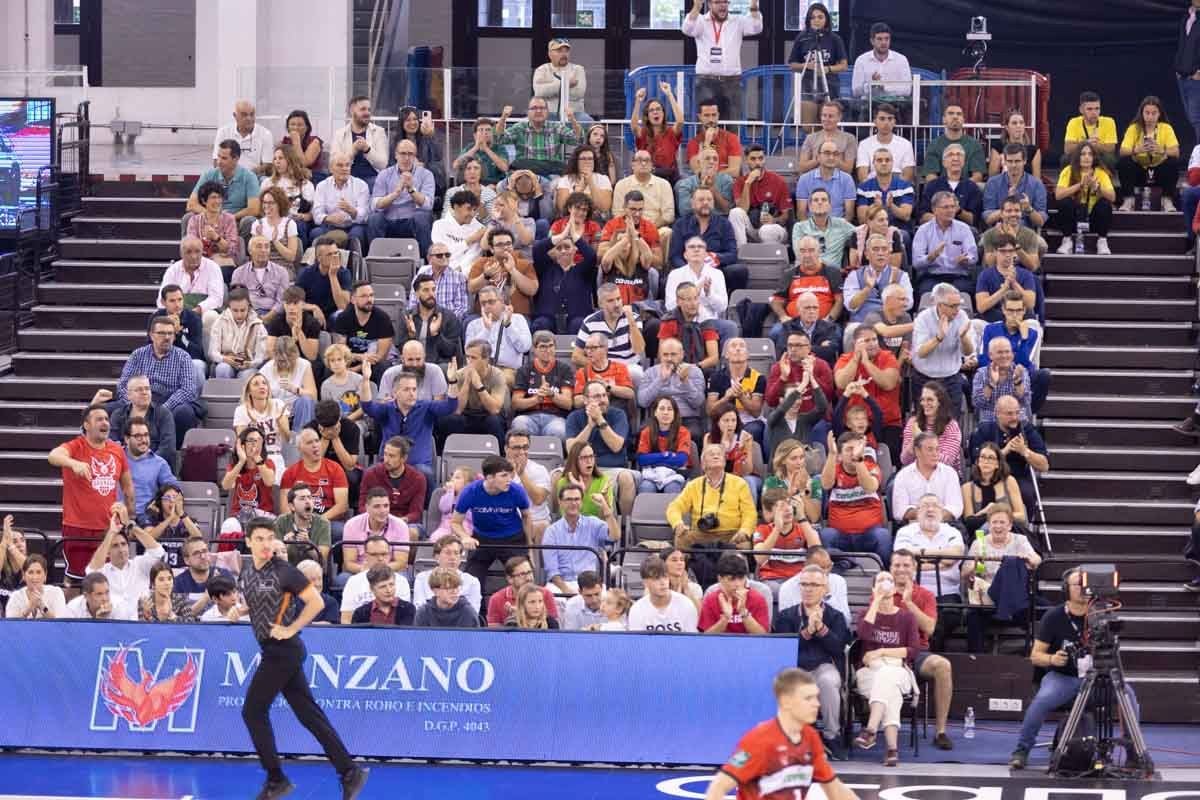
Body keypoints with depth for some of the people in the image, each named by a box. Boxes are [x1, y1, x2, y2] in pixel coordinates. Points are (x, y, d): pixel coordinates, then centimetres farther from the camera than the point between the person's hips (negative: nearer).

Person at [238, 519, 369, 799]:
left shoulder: (284, 571, -13)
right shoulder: (245, 574, 9)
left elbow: (316, 602, -13)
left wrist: (290, 629, -14)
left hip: (283, 650, -8)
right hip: (272, 650, 8)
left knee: (253, 711, -4)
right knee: (309, 715, 6)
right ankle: (349, 771, 6)